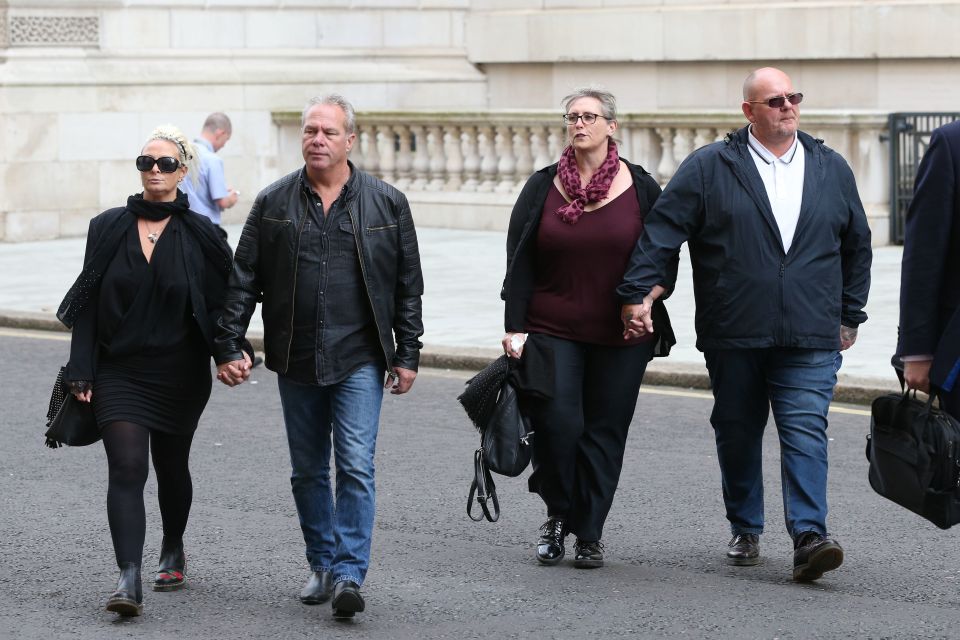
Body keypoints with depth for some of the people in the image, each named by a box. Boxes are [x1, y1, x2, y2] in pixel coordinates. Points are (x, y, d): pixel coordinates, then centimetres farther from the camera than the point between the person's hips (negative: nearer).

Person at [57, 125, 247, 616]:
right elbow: (87, 303, 2)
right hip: (119, 370, 0)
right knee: (126, 469, -13)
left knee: (171, 466, 15)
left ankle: (173, 552, 40)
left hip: (179, 374, 0)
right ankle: (129, 580, -21)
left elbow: (225, 299, 5)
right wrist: (81, 371, -2)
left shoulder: (200, 235, -1)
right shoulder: (109, 228, 1)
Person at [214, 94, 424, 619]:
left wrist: (407, 356, 2)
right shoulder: (273, 203, 4)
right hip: (295, 361, 2)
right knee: (308, 471, 11)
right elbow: (243, 281, 5)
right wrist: (229, 348, -1)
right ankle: (322, 565, 25)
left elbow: (408, 285, 5)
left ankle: (348, 574, -9)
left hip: (359, 360, -2)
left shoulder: (387, 203, 1)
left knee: (356, 466, -11)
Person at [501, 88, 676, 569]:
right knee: (558, 422, -12)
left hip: (621, 337, 0)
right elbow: (519, 264, 3)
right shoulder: (542, 188, 4)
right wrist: (515, 329, -5)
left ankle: (589, 534, 14)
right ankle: (557, 515, 11)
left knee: (604, 433, 3)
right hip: (552, 333, 0)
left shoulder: (640, 188, 3)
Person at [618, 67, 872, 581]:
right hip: (732, 337, 0)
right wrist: (636, 294, -11)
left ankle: (809, 537, -16)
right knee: (737, 436, 10)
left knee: (806, 433, -10)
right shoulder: (709, 168, 2)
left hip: (809, 340, 0)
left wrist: (850, 316, 18)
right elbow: (661, 230, -2)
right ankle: (745, 532, 25)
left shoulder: (832, 169, 11)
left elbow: (857, 246, 20)